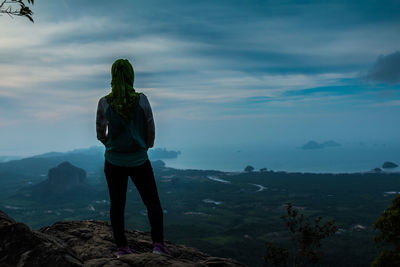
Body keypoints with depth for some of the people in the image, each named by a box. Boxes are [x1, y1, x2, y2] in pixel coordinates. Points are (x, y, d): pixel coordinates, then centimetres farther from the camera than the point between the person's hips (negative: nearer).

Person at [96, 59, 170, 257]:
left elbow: (100, 134, 2)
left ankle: (121, 247, 19)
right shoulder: (141, 100, -10)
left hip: (114, 161, 1)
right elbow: (150, 130, -2)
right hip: (139, 160, -1)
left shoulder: (104, 103, -8)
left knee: (117, 204, 13)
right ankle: (158, 243, 4)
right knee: (152, 202, 12)